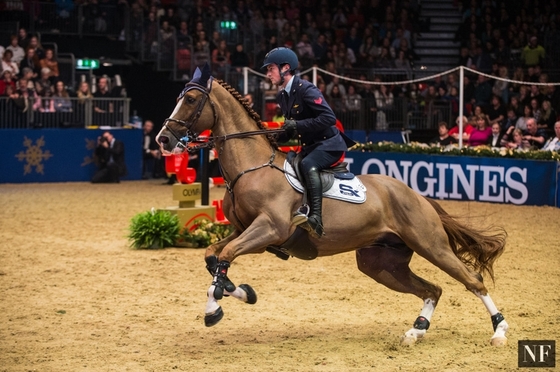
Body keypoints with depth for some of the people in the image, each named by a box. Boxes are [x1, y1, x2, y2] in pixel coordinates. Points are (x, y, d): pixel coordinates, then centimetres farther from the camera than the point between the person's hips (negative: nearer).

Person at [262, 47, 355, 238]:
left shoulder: (306, 89, -18)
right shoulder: (282, 96, 9)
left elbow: (329, 118, -25)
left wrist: (298, 125, -26)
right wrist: (284, 133, -2)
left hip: (329, 144, -10)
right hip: (310, 146, 10)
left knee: (308, 165, -35)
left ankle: (316, 219, -43)